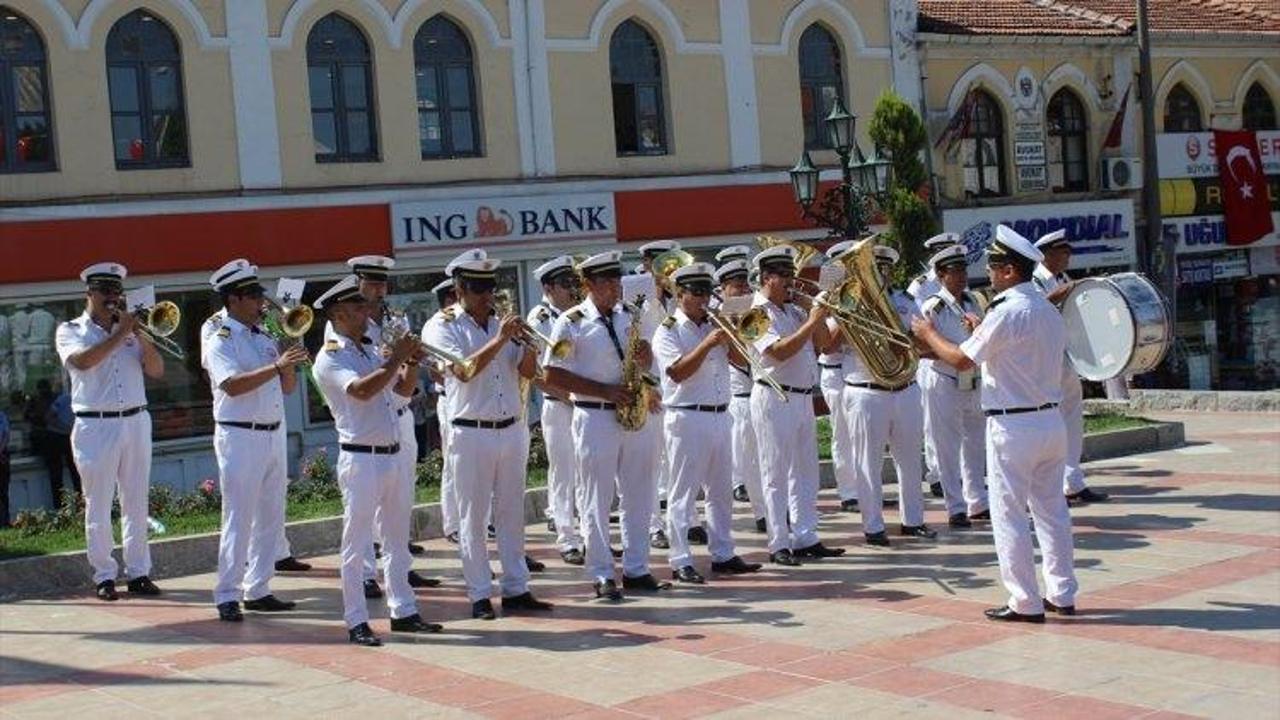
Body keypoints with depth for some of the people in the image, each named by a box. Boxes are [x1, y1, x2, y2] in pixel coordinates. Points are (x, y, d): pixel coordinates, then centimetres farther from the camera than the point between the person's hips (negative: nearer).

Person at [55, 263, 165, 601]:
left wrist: (140, 335, -8)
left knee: (137, 503, 6)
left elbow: (157, 370, 5)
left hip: (136, 423, 3)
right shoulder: (71, 330, 4)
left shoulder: (131, 330, 14)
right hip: (95, 427, -3)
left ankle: (139, 572, 12)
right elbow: (82, 361, -18)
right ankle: (104, 576, 7)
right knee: (98, 507, 0)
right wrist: (119, 334, -15)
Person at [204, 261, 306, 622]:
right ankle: (226, 596, 1)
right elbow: (232, 385, -24)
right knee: (239, 519, -5)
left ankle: (257, 590, 18)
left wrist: (289, 361, -3)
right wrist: (277, 365, -28)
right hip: (240, 437, -7)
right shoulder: (221, 342, -7)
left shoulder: (265, 338, 13)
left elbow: (288, 388, 16)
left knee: (270, 517, 10)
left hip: (274, 435, 7)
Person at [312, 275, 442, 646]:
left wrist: (411, 363, 0)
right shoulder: (330, 357, -9)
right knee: (356, 543, -2)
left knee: (398, 539, 13)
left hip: (393, 455, 8)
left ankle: (403, 611, 22)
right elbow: (361, 390, -24)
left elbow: (404, 390, 18)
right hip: (361, 459, -8)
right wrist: (395, 360, -20)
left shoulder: (371, 350, 15)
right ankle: (356, 622, 3)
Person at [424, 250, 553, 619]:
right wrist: (499, 340, -21)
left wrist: (528, 341, -11)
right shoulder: (443, 328, -3)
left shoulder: (503, 324, 12)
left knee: (512, 513, 9)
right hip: (472, 434, -5)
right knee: (474, 518, 1)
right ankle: (480, 596, 6)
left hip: (512, 431, 5)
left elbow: (527, 371, 6)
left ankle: (516, 589, 15)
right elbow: (464, 371, -18)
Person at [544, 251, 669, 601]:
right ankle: (602, 576, 7)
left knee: (639, 497, 9)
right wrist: (605, 391, -16)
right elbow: (553, 375, -10)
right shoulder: (571, 323, -7)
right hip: (595, 418, -5)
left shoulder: (630, 315, 10)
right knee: (597, 501, 0)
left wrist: (645, 356, -6)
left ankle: (636, 570, 18)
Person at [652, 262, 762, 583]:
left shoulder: (714, 325, 14)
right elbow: (678, 371, -18)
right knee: (683, 493, -3)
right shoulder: (668, 331, -4)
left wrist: (730, 336, -4)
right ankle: (680, 562, -1)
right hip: (687, 418, -7)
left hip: (720, 417, 7)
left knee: (721, 491, 12)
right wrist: (707, 343, -24)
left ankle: (723, 554, 20)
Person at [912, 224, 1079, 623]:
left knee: (1009, 516, 0)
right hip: (1050, 420, 8)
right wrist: (982, 333, 25)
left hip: (1013, 426, -8)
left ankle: (1025, 603, 3)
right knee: (1052, 510, 14)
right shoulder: (1049, 310, 9)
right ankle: (1062, 594, 20)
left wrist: (929, 333, 4)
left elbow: (961, 360, -13)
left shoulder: (1006, 313, -16)